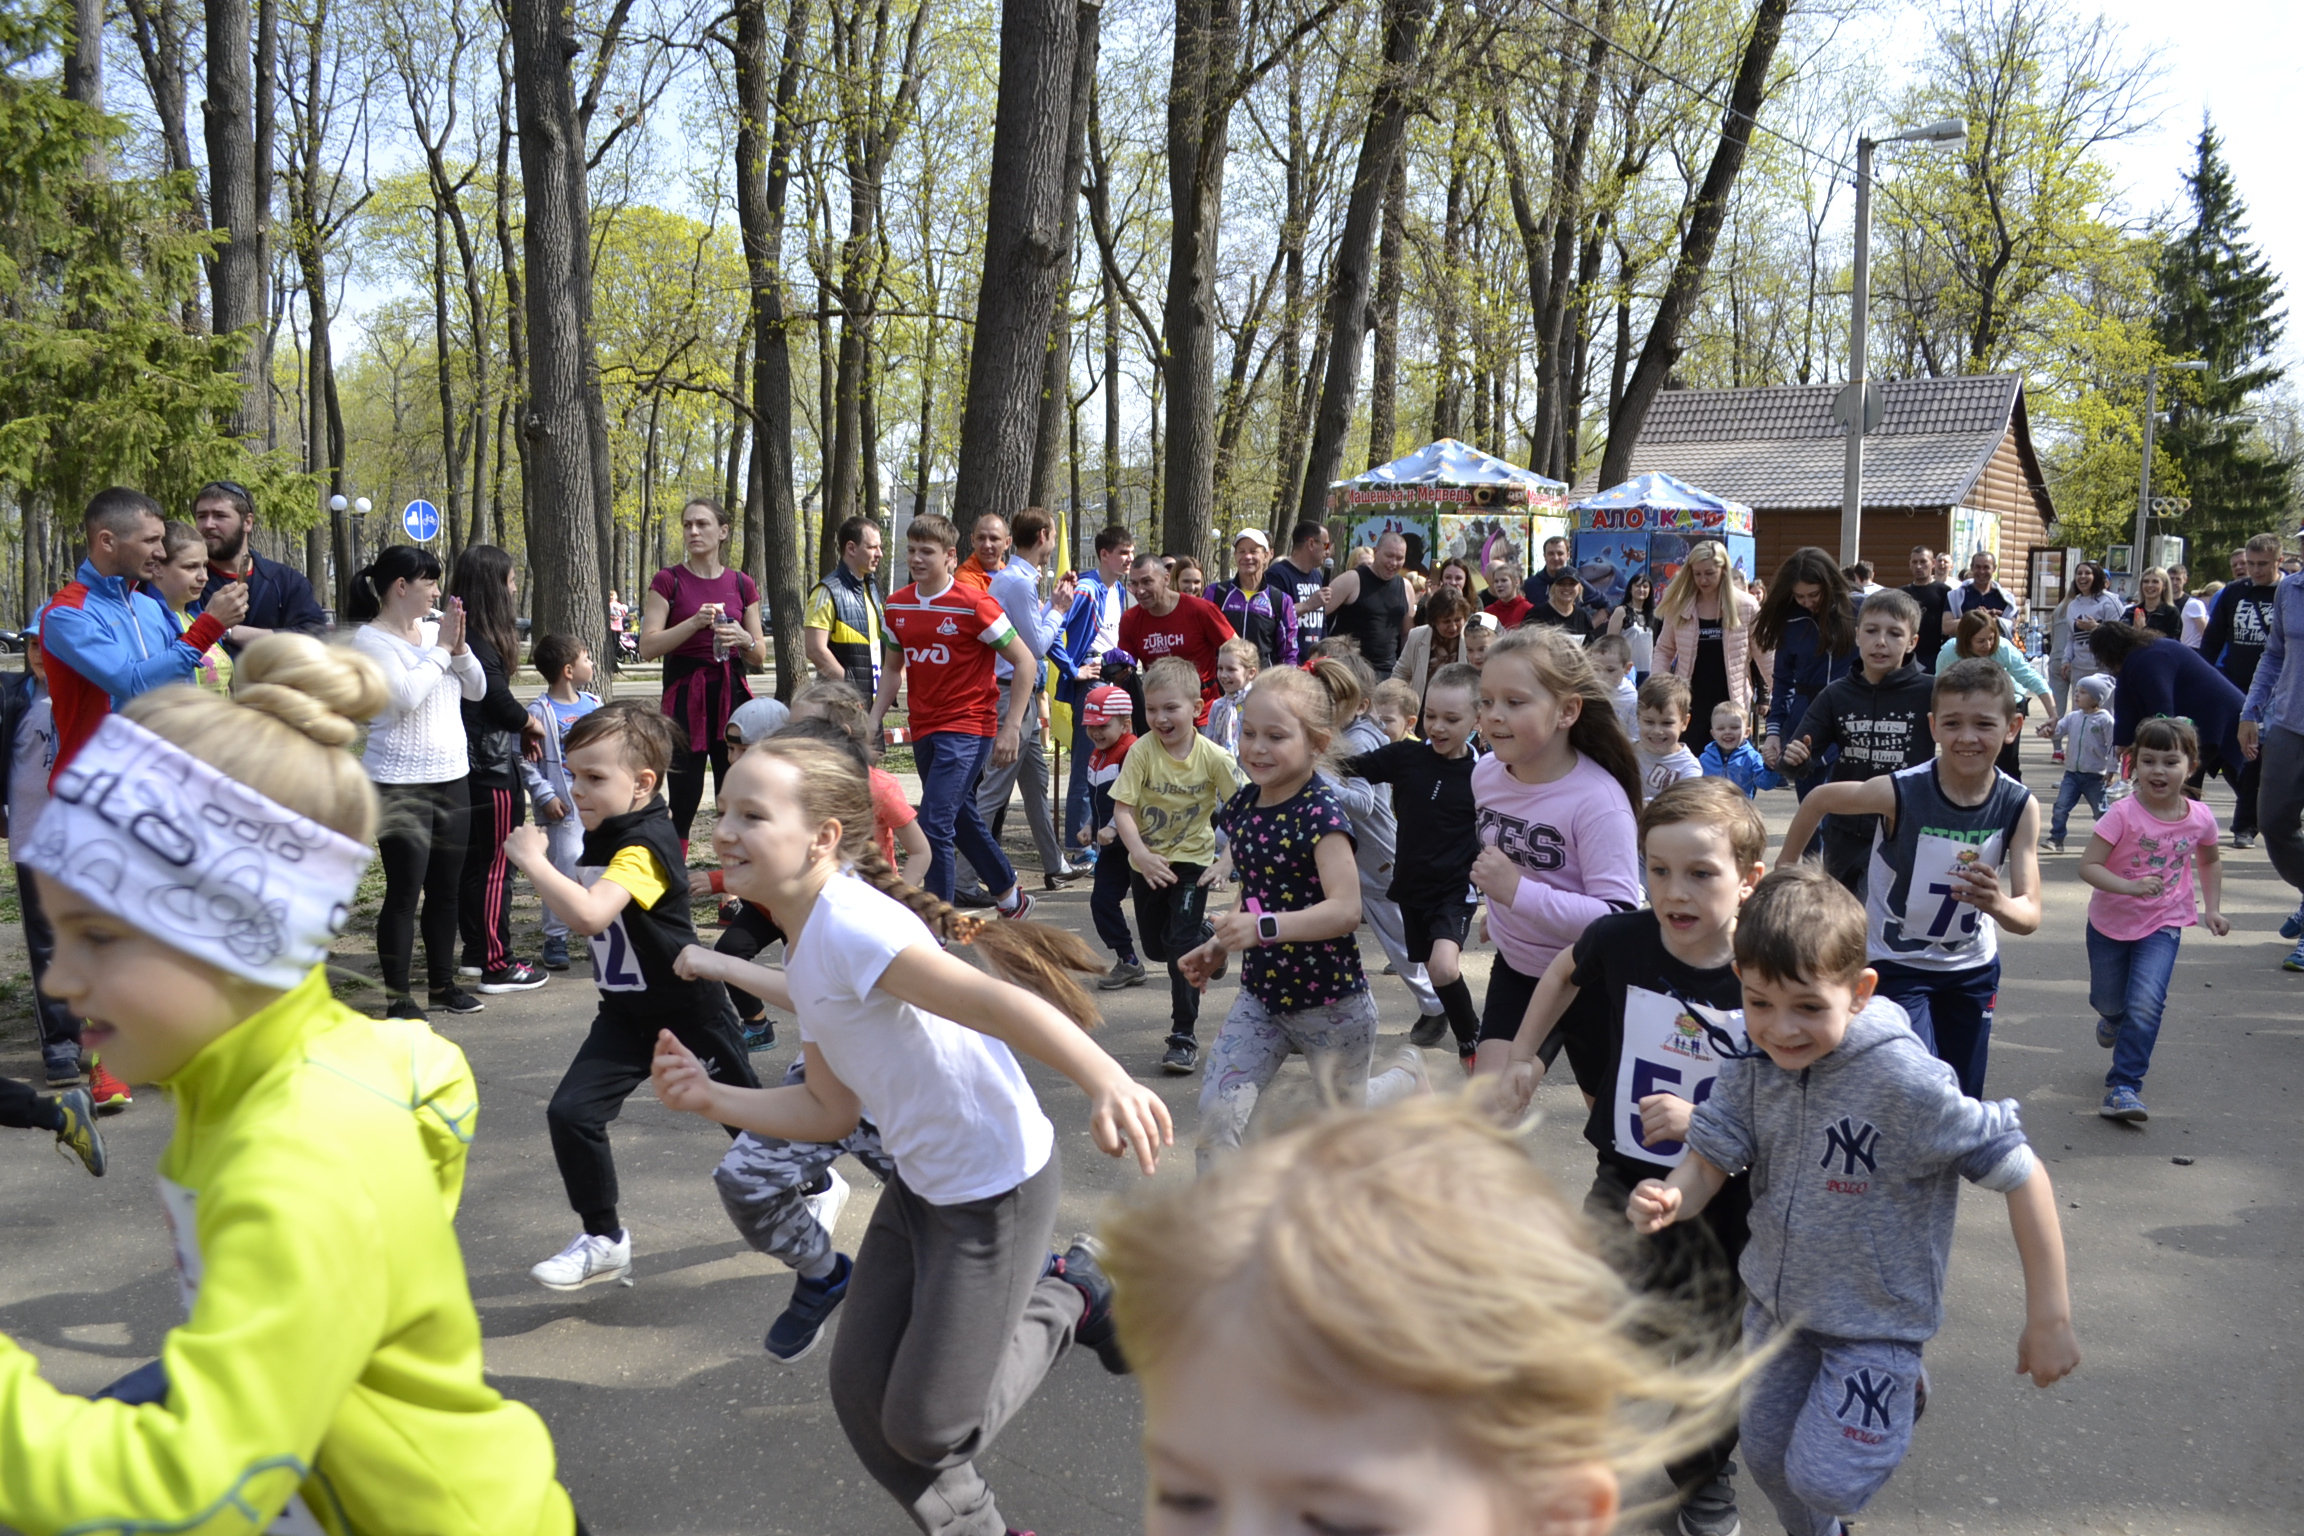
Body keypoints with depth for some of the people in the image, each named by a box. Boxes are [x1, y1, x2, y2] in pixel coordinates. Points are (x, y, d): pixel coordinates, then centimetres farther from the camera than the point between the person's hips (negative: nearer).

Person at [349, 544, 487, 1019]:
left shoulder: (435, 630, 9)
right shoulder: (370, 640, -10)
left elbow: (476, 689, 10)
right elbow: (405, 695, -23)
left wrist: (459, 647, -5)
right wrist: (441, 649, -14)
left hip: (452, 777, 6)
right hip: (400, 782, -6)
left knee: (446, 888, 13)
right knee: (404, 892, -3)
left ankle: (443, 983, 26)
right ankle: (397, 998, 7)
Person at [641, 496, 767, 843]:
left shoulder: (741, 584, 10)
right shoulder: (668, 581, 1)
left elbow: (760, 656, 13)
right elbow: (647, 648, -7)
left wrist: (744, 640, -8)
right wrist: (695, 623, -17)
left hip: (732, 694, 3)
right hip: (685, 697, -3)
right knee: (684, 799, -4)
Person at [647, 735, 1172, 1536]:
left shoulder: (851, 925, -24)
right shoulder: (808, 948, 6)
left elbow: (991, 1000, -40)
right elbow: (832, 1111, 9)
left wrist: (1105, 1078, -54)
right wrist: (713, 1099, -3)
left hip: (996, 1190, -9)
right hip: (919, 1183, 9)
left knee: (926, 1430, 2)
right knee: (862, 1392, 12)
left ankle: (1067, 1297, 21)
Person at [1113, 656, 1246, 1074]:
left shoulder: (1213, 757, -17)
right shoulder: (1142, 752, -16)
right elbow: (1122, 809, -19)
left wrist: (1227, 861, -22)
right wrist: (1141, 855, -33)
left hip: (1192, 861, -2)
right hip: (1147, 862, 3)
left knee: (1182, 944, -13)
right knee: (1155, 946, 15)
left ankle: (1184, 1035, -3)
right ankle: (1204, 934, 49)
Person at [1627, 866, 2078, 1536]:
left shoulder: (1905, 1081, -31)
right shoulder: (1753, 1063, -14)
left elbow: (2020, 1173, -25)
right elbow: (1711, 1160, -9)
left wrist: (2049, 1318, -20)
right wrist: (1672, 1197, -34)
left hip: (1876, 1320, -5)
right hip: (1776, 1301, 5)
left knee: (1825, 1480, -5)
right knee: (1767, 1458, 17)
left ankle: (1902, 1388, 23)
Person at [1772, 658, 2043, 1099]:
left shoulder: (2020, 806, -16)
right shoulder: (1901, 792, -25)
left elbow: (2030, 916, -20)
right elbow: (1820, 799, -7)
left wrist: (1999, 904, -43)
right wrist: (1787, 863, 4)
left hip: (1973, 970, 4)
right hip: (1897, 966, -4)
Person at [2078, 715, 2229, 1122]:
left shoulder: (2200, 818, -10)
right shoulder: (2122, 814, -21)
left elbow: (2210, 861, 12)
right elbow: (2088, 865, -25)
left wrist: (2212, 908, 7)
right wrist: (2129, 887, -39)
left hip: (2163, 925, 1)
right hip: (2110, 921, 0)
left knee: (2146, 1004, -17)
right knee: (2107, 1000, 18)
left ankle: (2125, 1085, -7)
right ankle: (2115, 1019, 56)